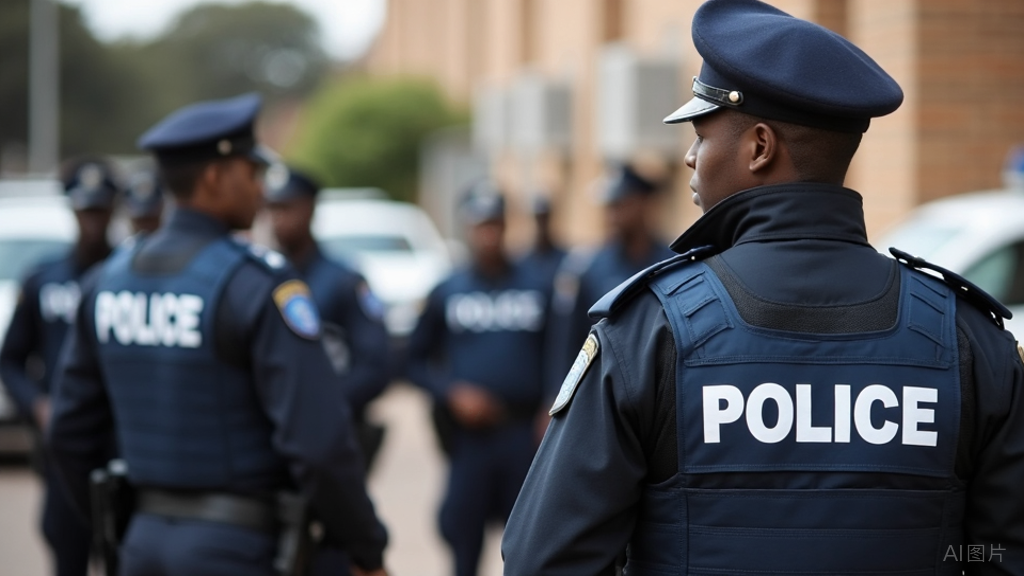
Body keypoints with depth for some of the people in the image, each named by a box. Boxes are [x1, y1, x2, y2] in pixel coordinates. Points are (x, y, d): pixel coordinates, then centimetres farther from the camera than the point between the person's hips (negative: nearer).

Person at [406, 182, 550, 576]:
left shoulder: (537, 287, 7)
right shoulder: (447, 292, 6)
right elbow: (417, 361, 8)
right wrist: (453, 394, -7)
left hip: (525, 436, 0)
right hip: (469, 436, 0)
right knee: (464, 539, 2)